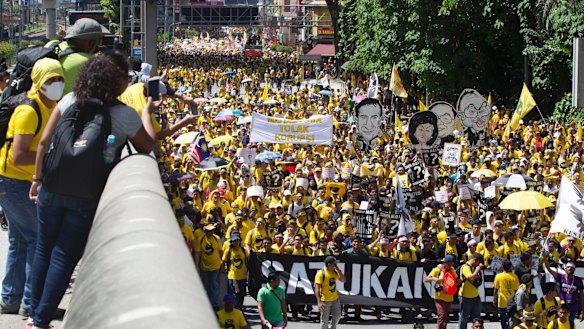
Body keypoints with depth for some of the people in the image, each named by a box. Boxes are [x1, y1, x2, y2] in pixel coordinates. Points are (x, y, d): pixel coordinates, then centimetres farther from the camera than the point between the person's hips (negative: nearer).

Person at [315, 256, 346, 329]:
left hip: (335, 299, 6)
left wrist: (338, 270, -10)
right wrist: (319, 302, -29)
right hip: (325, 301, -6)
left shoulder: (335, 272, 2)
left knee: (337, 316, 14)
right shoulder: (321, 273, -19)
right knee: (324, 320, 1)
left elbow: (343, 280, 3)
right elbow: (317, 289, -22)